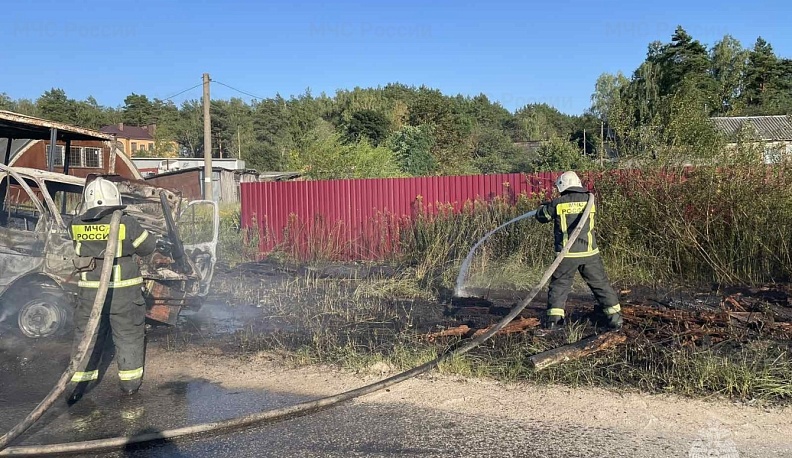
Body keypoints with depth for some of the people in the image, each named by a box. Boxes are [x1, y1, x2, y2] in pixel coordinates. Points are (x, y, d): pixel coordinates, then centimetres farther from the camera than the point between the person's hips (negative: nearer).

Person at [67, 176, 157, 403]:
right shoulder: (126, 223, -14)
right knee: (129, 336, 12)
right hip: (124, 293, -2)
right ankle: (130, 381, 21)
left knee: (86, 336, 15)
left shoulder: (77, 225, -4)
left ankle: (78, 385, 19)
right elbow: (148, 246, -4)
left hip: (90, 293, 3)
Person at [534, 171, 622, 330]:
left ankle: (553, 319, 8)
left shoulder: (557, 203, -5)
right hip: (589, 253, 2)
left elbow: (541, 216, 8)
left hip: (567, 254, -1)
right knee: (601, 284, 12)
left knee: (559, 285, 12)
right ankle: (615, 317, 14)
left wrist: (544, 206, 32)